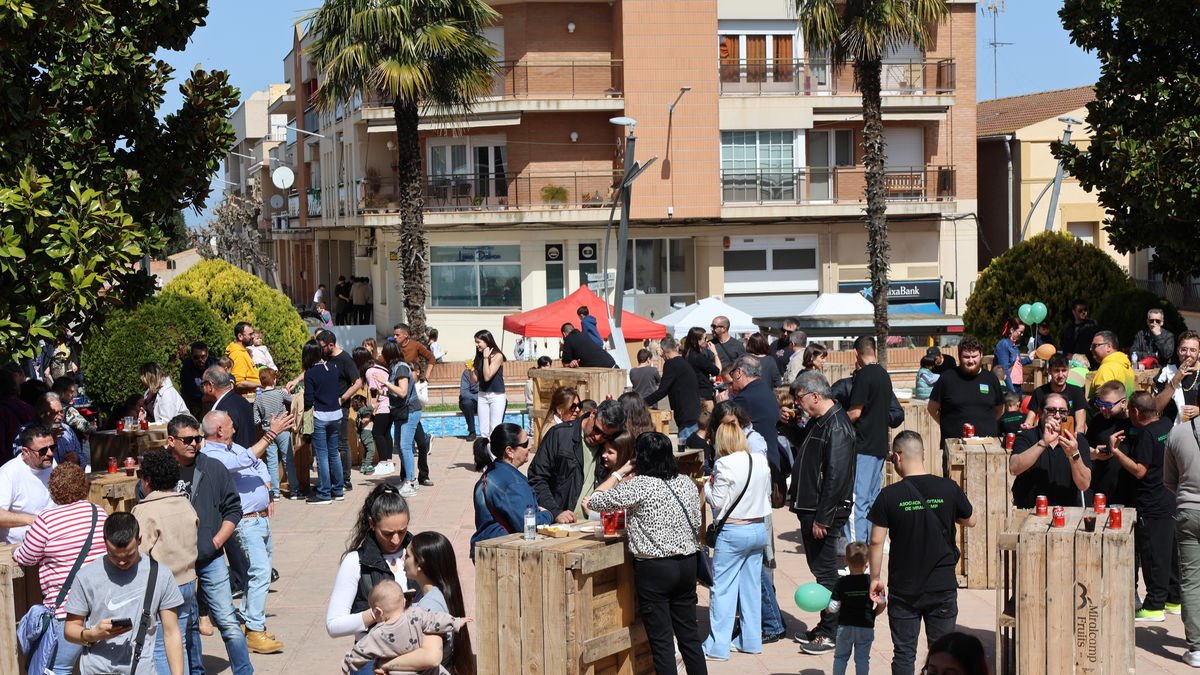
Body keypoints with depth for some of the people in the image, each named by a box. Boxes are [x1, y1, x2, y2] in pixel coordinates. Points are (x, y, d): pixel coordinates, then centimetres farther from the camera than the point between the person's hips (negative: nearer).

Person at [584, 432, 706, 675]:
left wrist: (619, 474, 0)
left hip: (653, 570, -6)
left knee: (661, 641, 1)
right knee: (689, 634, 14)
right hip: (687, 564, 6)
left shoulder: (639, 486, -15)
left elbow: (593, 502, -10)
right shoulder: (686, 483, 3)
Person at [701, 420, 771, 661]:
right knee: (751, 587, 14)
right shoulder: (761, 462, 2)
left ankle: (717, 646, 1)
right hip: (758, 529, 6)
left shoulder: (725, 465, -16)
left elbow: (717, 502, -13)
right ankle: (751, 640, 20)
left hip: (732, 532, -6)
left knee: (723, 589, 0)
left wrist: (707, 486, 4)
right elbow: (767, 496, 10)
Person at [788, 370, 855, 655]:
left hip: (825, 513, -10)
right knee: (819, 568, 15)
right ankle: (825, 626, 24)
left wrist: (822, 518, -23)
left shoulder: (837, 428, -19)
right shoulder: (819, 422, 12)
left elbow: (835, 477, -24)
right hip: (810, 509, 10)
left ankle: (831, 634, 3)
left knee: (825, 571, -4)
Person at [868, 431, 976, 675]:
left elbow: (877, 541, -7)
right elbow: (970, 521, 9)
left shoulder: (889, 495, -11)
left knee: (903, 654, 9)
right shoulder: (948, 489, -7)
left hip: (903, 589, -1)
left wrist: (875, 577, 5)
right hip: (943, 586, 1)